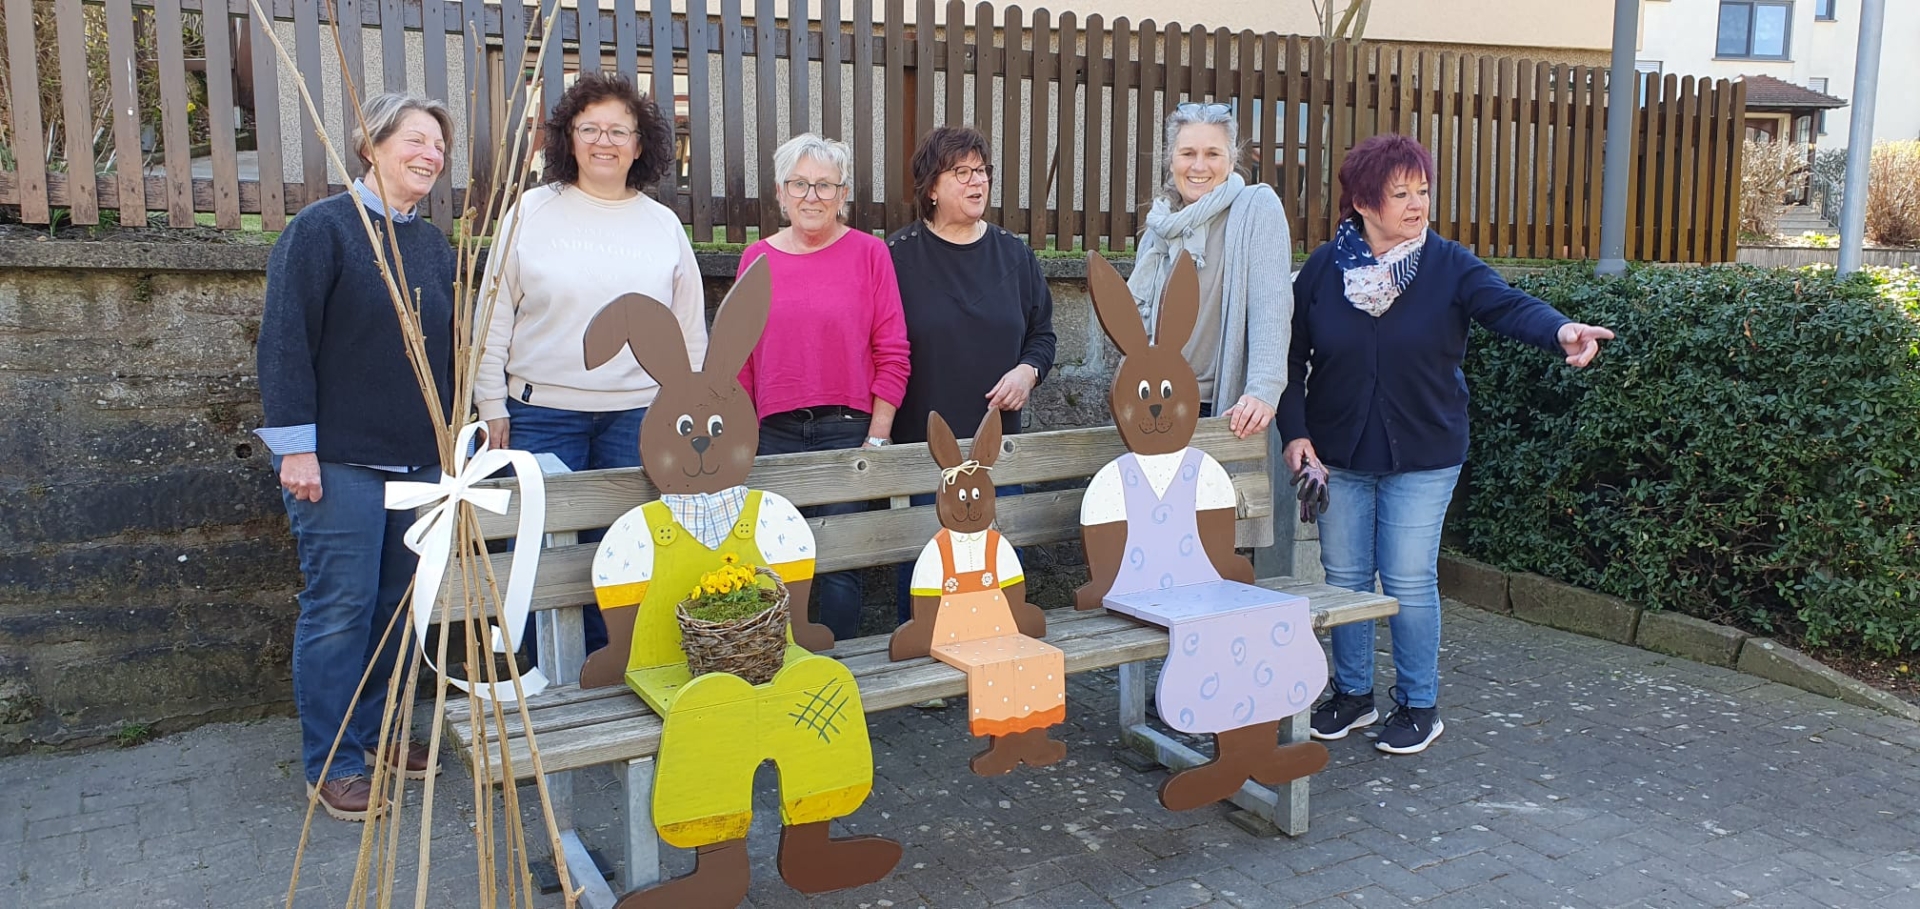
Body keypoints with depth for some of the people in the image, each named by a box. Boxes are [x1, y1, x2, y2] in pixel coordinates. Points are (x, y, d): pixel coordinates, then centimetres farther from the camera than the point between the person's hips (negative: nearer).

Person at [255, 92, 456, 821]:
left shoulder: (434, 246, 13)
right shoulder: (323, 228, -6)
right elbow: (286, 341, -10)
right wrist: (296, 445, -14)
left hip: (420, 460, 6)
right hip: (341, 459, -6)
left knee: (398, 603, 10)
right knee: (340, 608, -3)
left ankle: (369, 730, 25)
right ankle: (330, 766, 9)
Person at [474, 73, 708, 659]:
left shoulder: (664, 225, 8)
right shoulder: (532, 211, 4)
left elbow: (690, 331, 13)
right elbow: (494, 316, 5)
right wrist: (492, 405, 1)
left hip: (639, 415, 1)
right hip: (541, 413, -1)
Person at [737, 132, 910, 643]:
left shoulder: (868, 252, 0)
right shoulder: (757, 259, 8)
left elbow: (892, 355, 0)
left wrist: (878, 437, -4)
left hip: (846, 429, -2)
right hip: (774, 433, 3)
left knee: (838, 568, -3)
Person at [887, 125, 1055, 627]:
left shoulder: (1013, 254, 9)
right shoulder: (899, 255, -4)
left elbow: (1042, 332, 18)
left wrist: (1028, 371, -3)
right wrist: (878, 432, -11)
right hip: (919, 445, -4)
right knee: (922, 569, 2)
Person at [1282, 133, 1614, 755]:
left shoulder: (1449, 265, -4)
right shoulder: (1324, 267, -1)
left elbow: (1507, 306, -19)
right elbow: (1292, 354, 3)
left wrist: (1561, 331, -40)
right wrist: (1295, 432, -6)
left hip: (1422, 454, -2)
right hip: (1338, 452, 2)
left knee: (1410, 582, 0)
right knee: (1344, 577, 9)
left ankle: (1418, 706, 17)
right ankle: (1352, 692, 27)